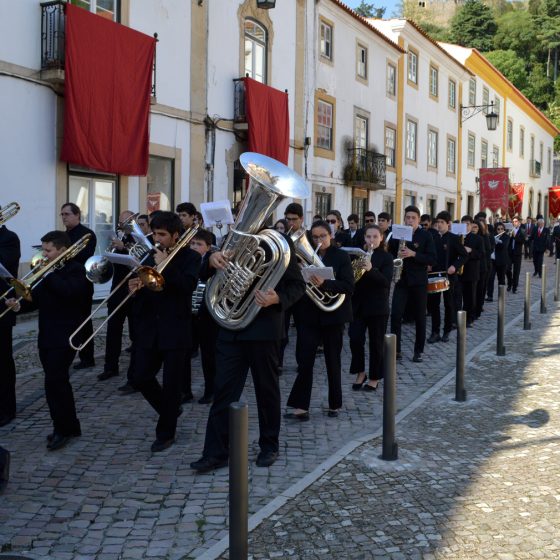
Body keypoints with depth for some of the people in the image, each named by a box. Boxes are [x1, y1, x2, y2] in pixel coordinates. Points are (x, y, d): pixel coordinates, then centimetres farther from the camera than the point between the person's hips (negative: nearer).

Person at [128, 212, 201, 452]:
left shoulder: (190, 257, -4)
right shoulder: (151, 256, 10)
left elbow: (188, 285, -21)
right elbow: (145, 289, 12)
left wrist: (164, 265, -21)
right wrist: (135, 290, -10)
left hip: (175, 330, -5)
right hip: (149, 330, 5)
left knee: (171, 384, 1)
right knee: (141, 378, 3)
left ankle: (166, 432, 16)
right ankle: (169, 411, 28)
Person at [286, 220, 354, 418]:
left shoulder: (341, 257, -2)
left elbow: (349, 287, -12)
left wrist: (324, 283, -27)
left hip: (332, 315, -2)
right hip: (308, 315, 2)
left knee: (333, 361, 9)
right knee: (304, 361, -6)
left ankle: (334, 404, 21)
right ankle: (301, 407, -4)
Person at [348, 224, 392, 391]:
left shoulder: (386, 257, -4)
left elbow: (386, 282, -18)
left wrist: (370, 269, -32)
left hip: (377, 306, -3)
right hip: (358, 304, 3)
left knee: (376, 343, 4)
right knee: (355, 340, -3)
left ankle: (374, 378, 17)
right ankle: (360, 373, 16)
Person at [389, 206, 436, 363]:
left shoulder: (426, 236, -3)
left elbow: (432, 259, -10)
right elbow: (390, 253, 12)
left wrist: (413, 254, -21)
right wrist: (396, 256, -10)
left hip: (419, 281, -1)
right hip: (401, 280, 2)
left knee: (420, 317, 6)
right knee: (395, 314, -10)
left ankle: (418, 351, 17)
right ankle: (395, 349, -1)